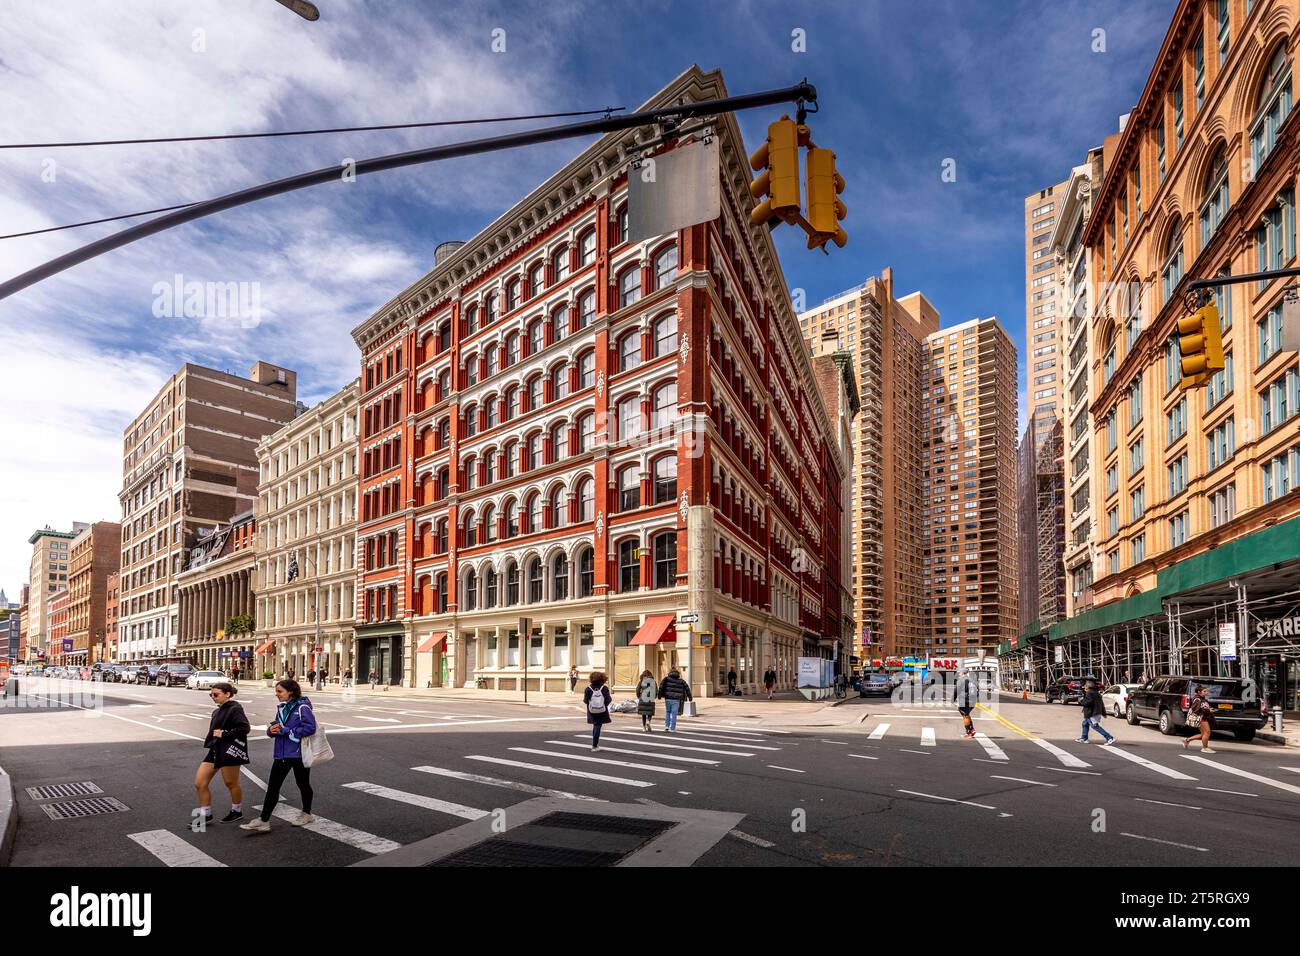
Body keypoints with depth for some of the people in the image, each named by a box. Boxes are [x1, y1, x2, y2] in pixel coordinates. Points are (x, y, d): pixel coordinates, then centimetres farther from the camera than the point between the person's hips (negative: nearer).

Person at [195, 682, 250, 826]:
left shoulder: (235, 709, -13)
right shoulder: (217, 712, 14)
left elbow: (245, 728, -22)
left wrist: (223, 734, -21)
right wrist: (209, 741, 8)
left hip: (230, 752, -9)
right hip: (215, 750, 9)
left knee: (231, 783, 6)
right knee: (199, 783, 5)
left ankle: (237, 811, 27)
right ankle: (205, 815, 19)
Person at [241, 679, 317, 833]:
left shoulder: (302, 707, -15)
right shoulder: (281, 708, 9)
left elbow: (310, 728, -24)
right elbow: (274, 728, 16)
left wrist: (285, 731, -21)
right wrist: (271, 729, -9)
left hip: (299, 754, -6)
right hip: (281, 754, 6)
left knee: (303, 784, 12)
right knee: (272, 786, 2)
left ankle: (307, 814, 30)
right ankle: (264, 821, 7)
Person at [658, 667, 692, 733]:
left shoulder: (667, 679, 6)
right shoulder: (680, 681, 10)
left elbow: (661, 685, -9)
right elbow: (687, 688, 13)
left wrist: (660, 694, -6)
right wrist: (689, 696, 23)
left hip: (668, 698, 0)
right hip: (676, 699, 0)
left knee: (667, 712, 19)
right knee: (674, 713, 5)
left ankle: (667, 726, 10)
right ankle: (672, 728, 4)